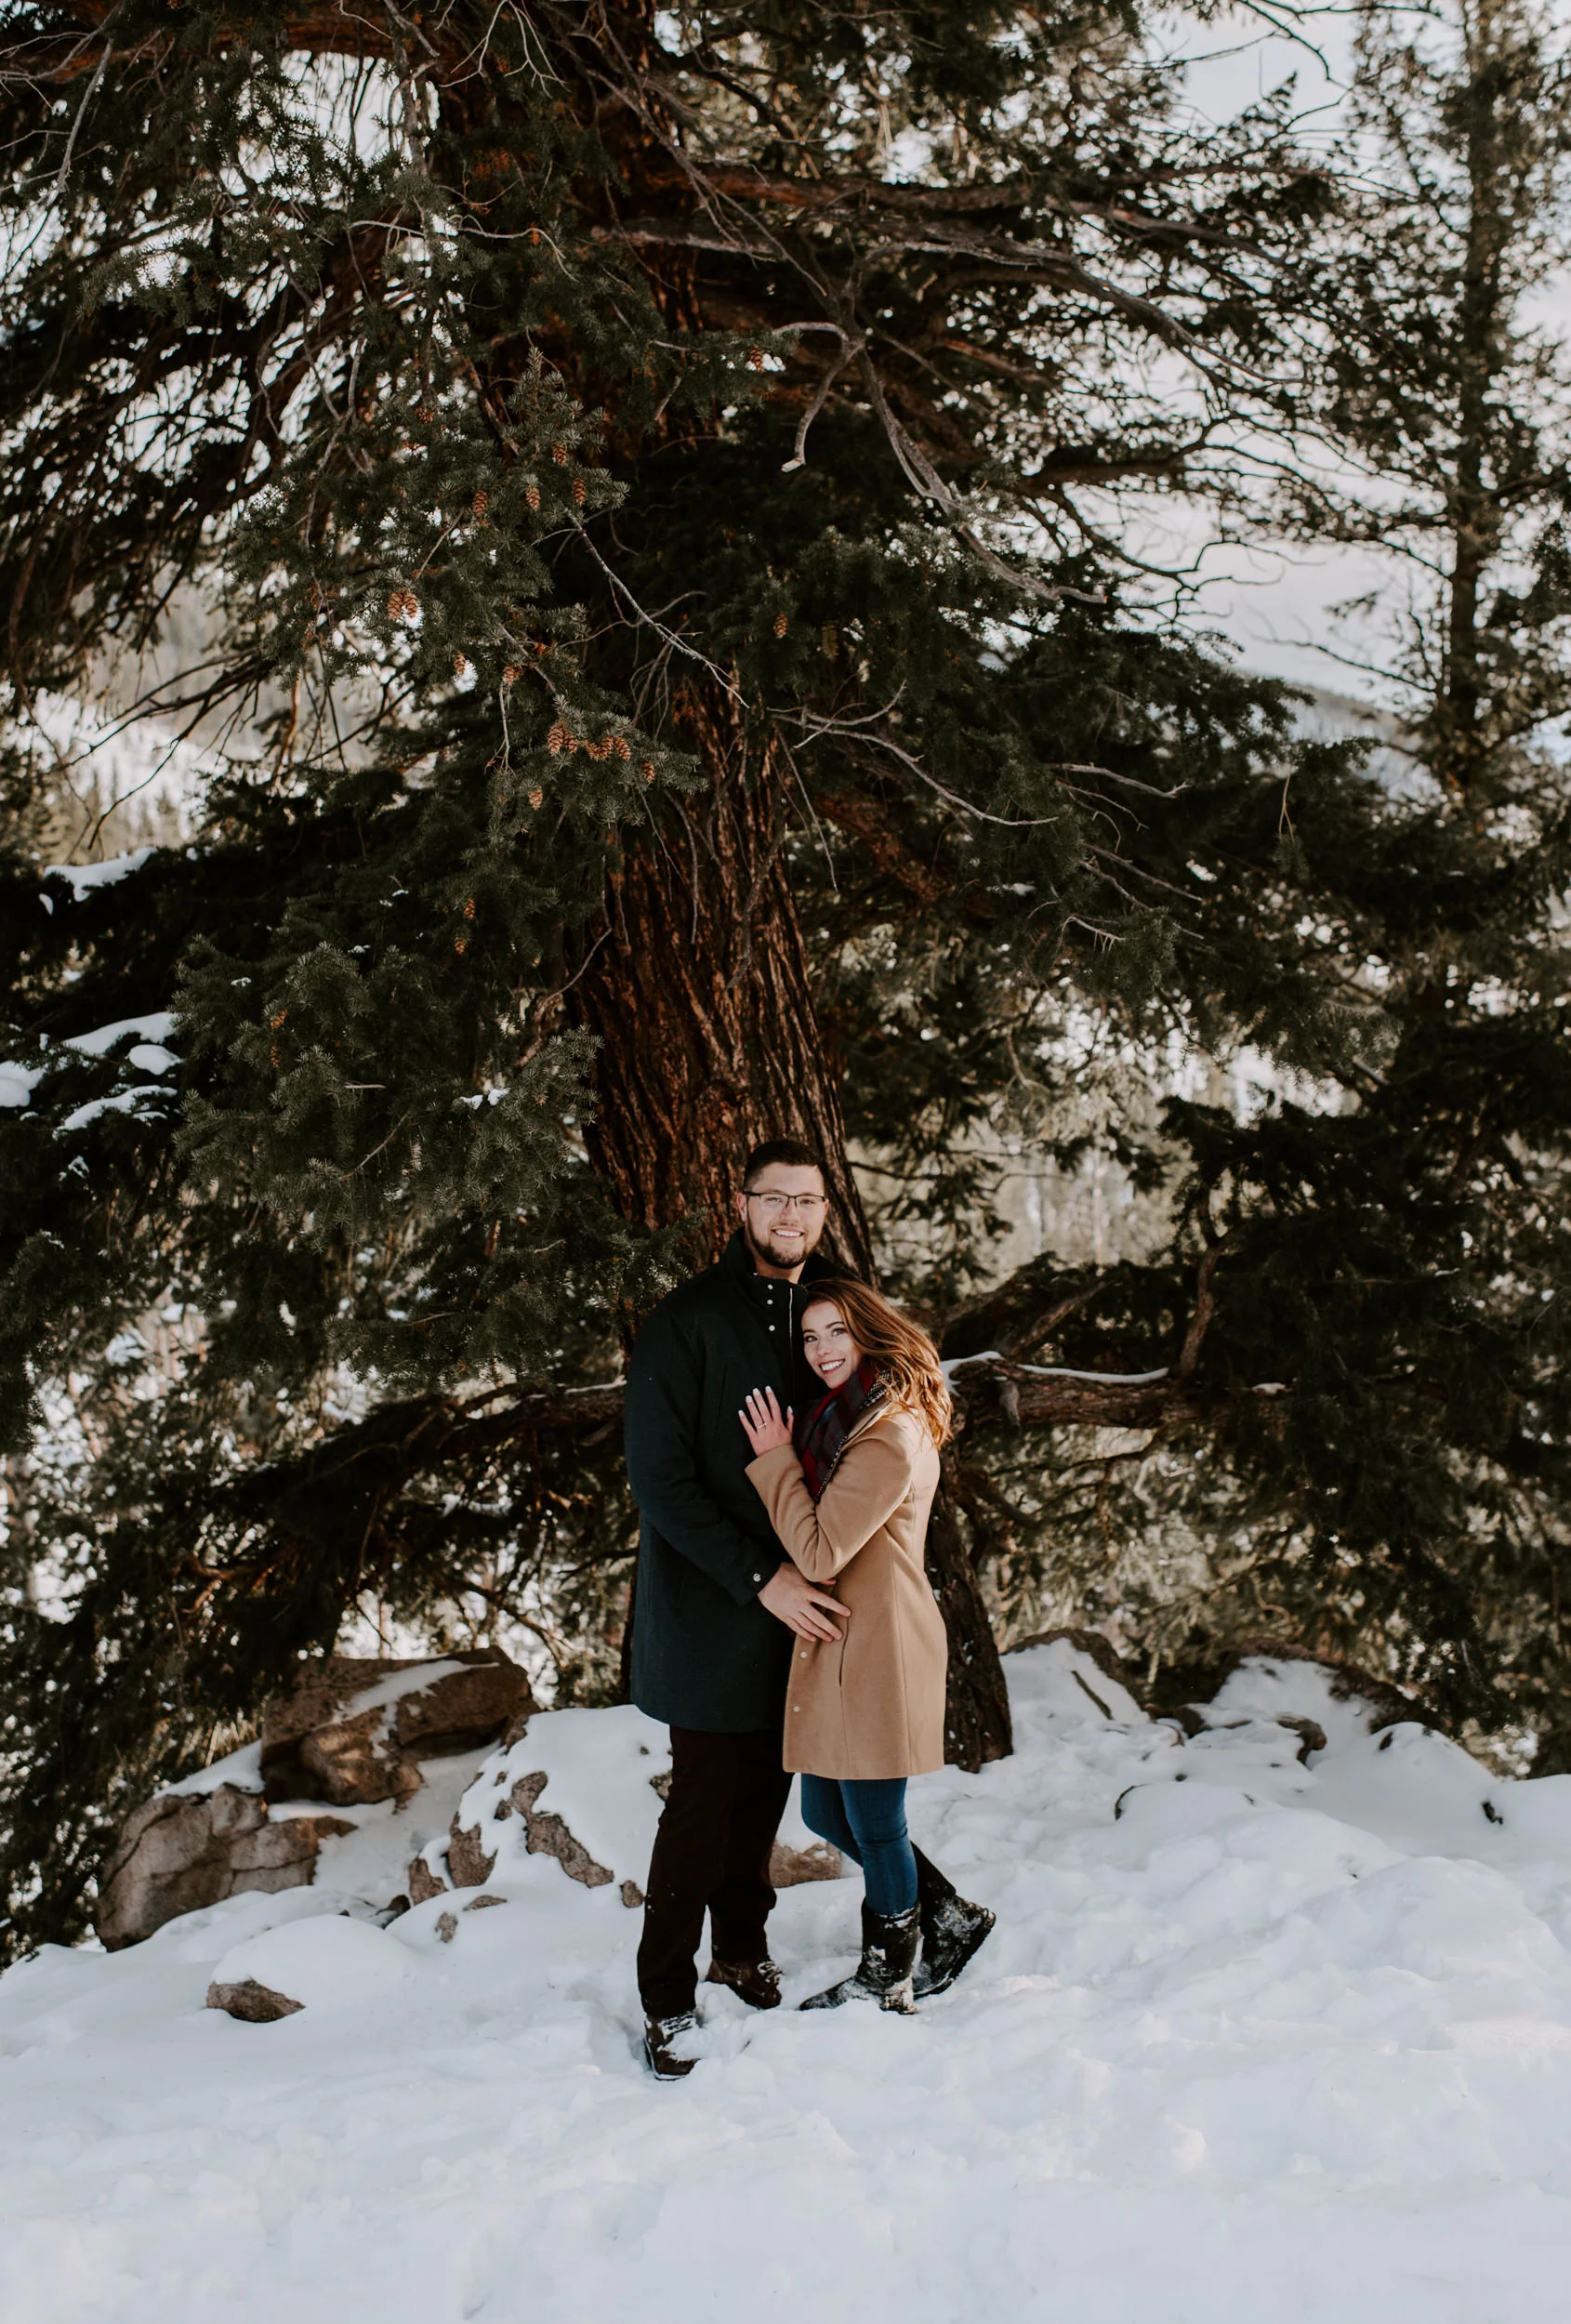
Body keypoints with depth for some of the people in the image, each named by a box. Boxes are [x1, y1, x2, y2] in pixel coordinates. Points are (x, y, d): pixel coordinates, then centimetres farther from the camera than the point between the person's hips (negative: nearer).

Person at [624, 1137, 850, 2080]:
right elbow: (660, 1478, -15)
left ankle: (744, 1949, 32)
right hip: (710, 1607, -5)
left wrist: (809, 1567, 2)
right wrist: (760, 1578, -19)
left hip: (798, 1602, 5)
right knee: (705, 1800, -1)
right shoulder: (688, 1322, -11)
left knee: (767, 1790, 14)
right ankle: (668, 1995, 11)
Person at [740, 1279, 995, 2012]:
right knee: (827, 1814, 16)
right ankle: (950, 1920, 32)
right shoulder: (839, 1418, 13)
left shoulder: (890, 1435, -19)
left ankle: (885, 1985, 21)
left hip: (874, 1650, -10)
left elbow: (820, 1553, -20)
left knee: (875, 1825, 4)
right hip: (837, 1648, 10)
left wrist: (775, 1460, -13)